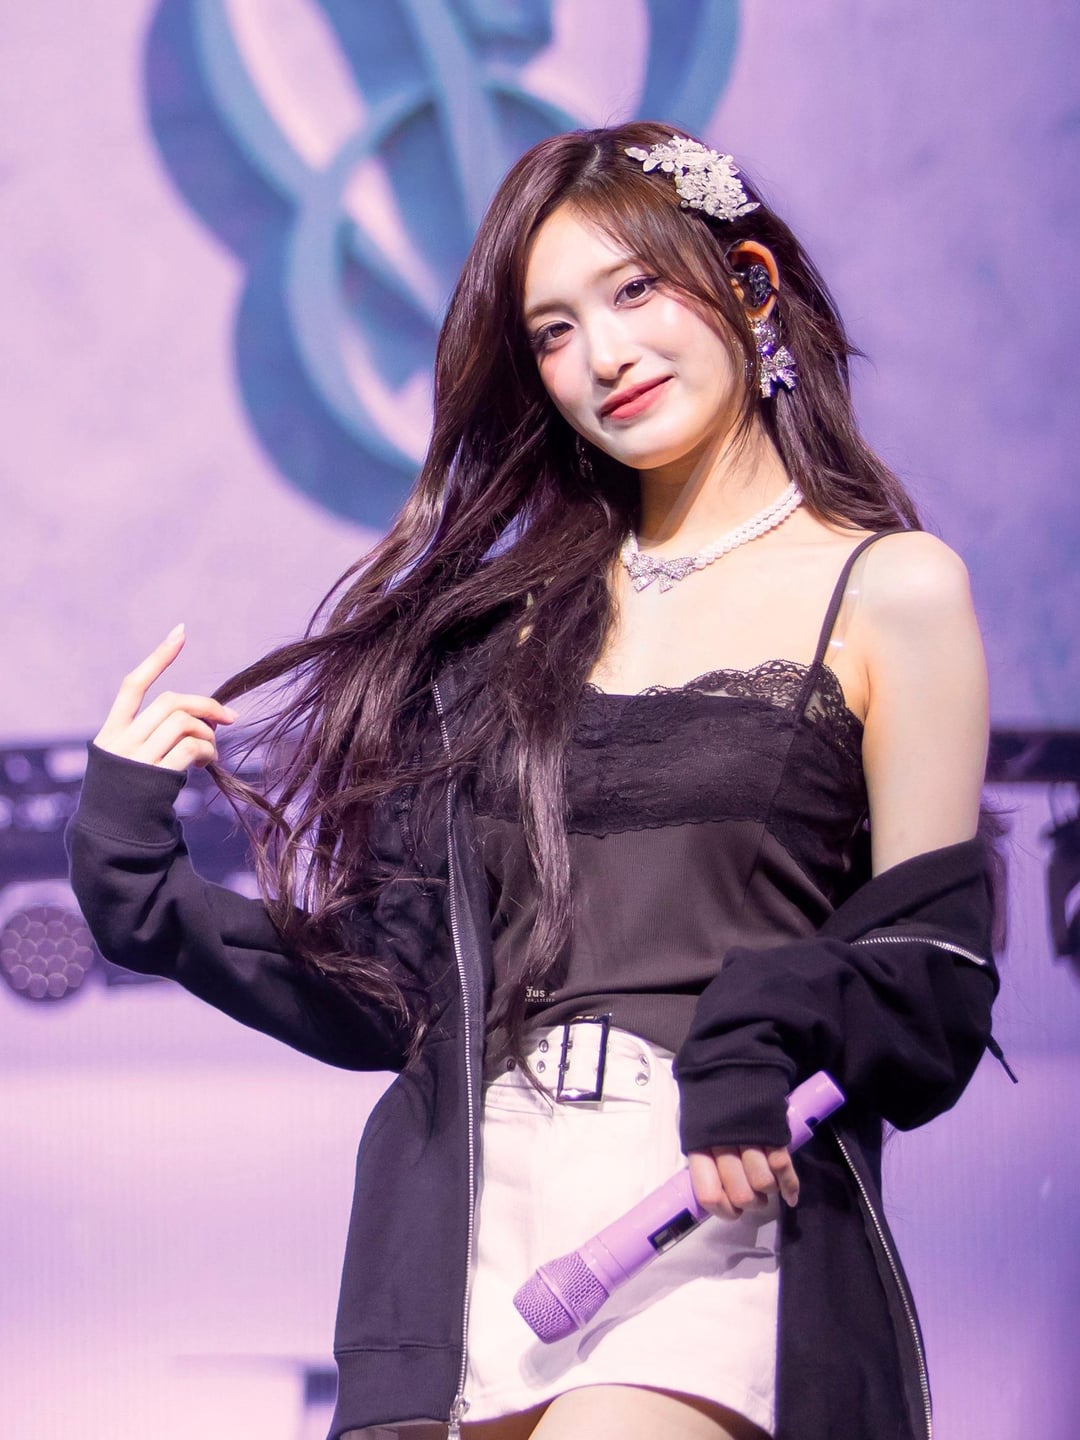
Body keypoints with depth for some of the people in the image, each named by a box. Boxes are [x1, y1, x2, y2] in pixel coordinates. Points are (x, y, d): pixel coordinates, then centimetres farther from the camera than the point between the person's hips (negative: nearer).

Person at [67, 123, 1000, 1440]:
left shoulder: (890, 590, 7)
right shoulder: (514, 615, 18)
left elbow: (932, 969, 1)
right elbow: (393, 992, 13)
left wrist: (768, 1020, -18)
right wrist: (140, 888, 4)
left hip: (716, 1203, -4)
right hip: (471, 1218, 4)